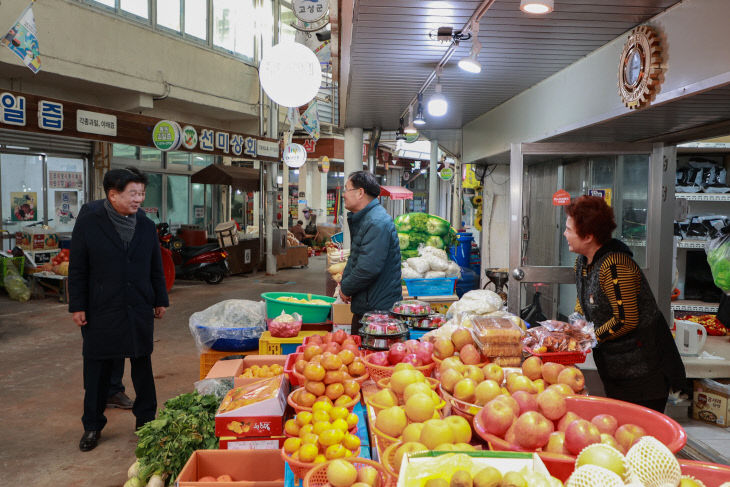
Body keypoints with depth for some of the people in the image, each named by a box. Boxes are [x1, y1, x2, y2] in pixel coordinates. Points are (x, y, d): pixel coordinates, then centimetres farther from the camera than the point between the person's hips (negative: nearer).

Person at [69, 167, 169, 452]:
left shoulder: (146, 226, 5)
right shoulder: (88, 225, -5)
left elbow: (156, 267, 11)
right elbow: (77, 270, -2)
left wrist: (160, 300, 10)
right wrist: (77, 306, -5)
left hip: (140, 310, 3)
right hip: (101, 311, -2)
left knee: (142, 366, 12)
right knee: (97, 369, 7)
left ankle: (146, 418, 28)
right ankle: (92, 426, 24)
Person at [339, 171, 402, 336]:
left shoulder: (377, 223, -21)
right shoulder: (361, 219, 15)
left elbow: (368, 268, -27)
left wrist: (346, 288, -12)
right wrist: (344, 282, 5)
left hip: (378, 308, -10)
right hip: (365, 306, 10)